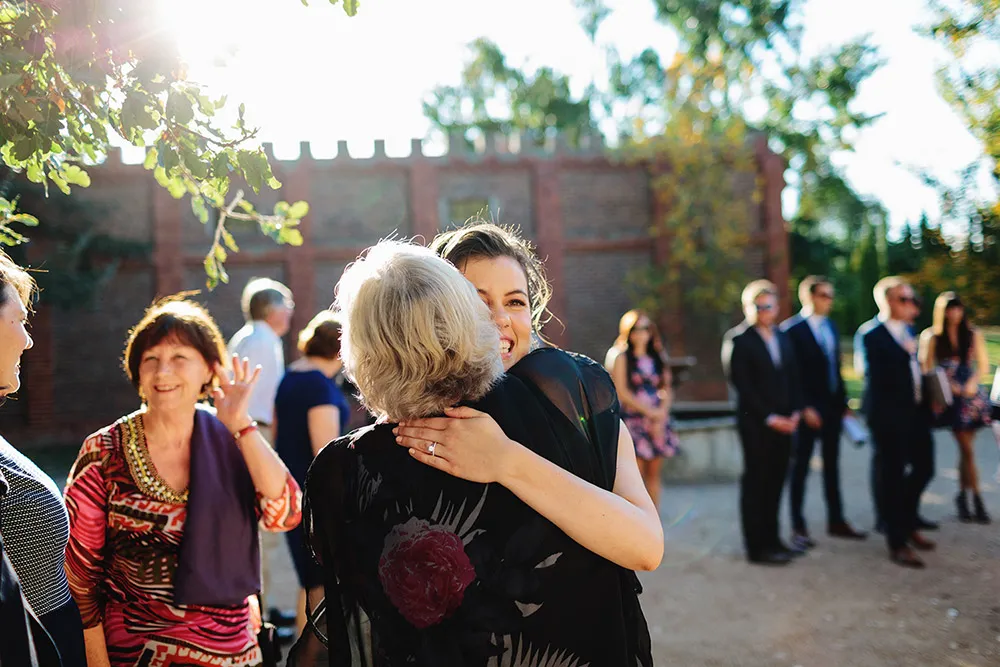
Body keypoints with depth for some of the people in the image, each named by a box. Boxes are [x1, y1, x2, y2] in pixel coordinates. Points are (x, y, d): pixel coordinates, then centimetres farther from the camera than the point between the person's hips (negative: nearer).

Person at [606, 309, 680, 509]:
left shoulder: (657, 357, 15)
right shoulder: (621, 357, 0)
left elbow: (667, 389, 11)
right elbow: (621, 392, -7)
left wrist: (661, 414, -5)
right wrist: (649, 411, -9)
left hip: (658, 420, 5)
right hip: (633, 418, -5)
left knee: (653, 473, 5)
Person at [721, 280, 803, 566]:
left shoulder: (783, 338, 14)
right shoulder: (739, 340, -6)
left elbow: (793, 378, 15)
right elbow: (743, 386, -11)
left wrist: (795, 412, 1)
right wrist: (770, 418, -13)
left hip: (784, 421, 6)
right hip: (755, 423, -6)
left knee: (775, 481, 9)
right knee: (756, 482, 0)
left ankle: (772, 540, 19)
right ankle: (757, 547, 6)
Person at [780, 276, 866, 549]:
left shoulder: (831, 326, 11)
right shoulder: (792, 329, -10)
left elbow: (835, 368, 14)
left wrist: (843, 401, 10)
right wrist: (804, 408, -17)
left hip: (832, 406, 7)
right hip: (808, 409, -6)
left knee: (832, 465, 13)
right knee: (800, 467, 2)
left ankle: (836, 521, 23)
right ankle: (798, 527, 9)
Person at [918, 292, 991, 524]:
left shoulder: (973, 335, 8)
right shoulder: (932, 337, 1)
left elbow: (983, 364, 8)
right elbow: (927, 368, 0)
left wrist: (973, 382, -10)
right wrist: (946, 385, -13)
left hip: (970, 394, 2)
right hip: (949, 398, -2)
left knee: (965, 448, 3)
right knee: (967, 449, -6)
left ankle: (963, 496, 17)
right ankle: (976, 499, 0)